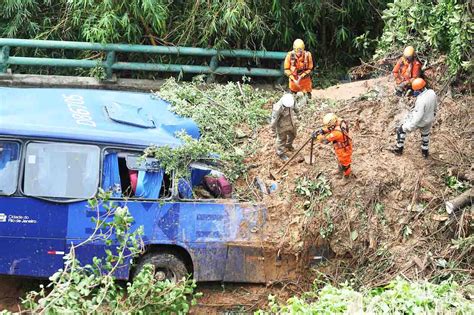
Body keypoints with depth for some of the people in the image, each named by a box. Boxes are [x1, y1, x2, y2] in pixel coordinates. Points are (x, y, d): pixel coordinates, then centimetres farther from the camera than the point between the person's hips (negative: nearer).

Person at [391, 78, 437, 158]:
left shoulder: (421, 100, -38)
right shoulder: (432, 93, -15)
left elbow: (418, 116, -33)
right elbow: (435, 105, 4)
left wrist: (411, 126, -25)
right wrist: (433, 113, 24)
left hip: (419, 121, -7)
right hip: (429, 120, 7)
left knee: (401, 130, 16)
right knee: (425, 134, 33)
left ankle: (399, 149, 31)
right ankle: (425, 152, 51)